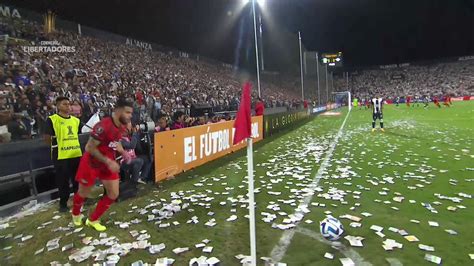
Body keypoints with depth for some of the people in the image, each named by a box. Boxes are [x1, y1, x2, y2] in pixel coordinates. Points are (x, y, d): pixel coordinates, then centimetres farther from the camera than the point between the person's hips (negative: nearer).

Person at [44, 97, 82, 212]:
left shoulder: (76, 120, 10)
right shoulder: (52, 120, -7)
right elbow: (46, 138, -7)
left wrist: (73, 146, 13)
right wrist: (56, 146, 1)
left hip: (76, 154, 5)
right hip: (61, 156, -5)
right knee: (63, 181, 5)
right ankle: (63, 203, 20)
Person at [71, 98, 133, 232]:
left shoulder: (122, 127, -4)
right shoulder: (103, 126, -30)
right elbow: (90, 148, -26)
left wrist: (123, 152, -4)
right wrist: (108, 162, -26)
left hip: (108, 163, 7)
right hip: (91, 163, -7)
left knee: (113, 194, 5)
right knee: (83, 193, 15)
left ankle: (93, 220, 24)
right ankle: (76, 214, 48)